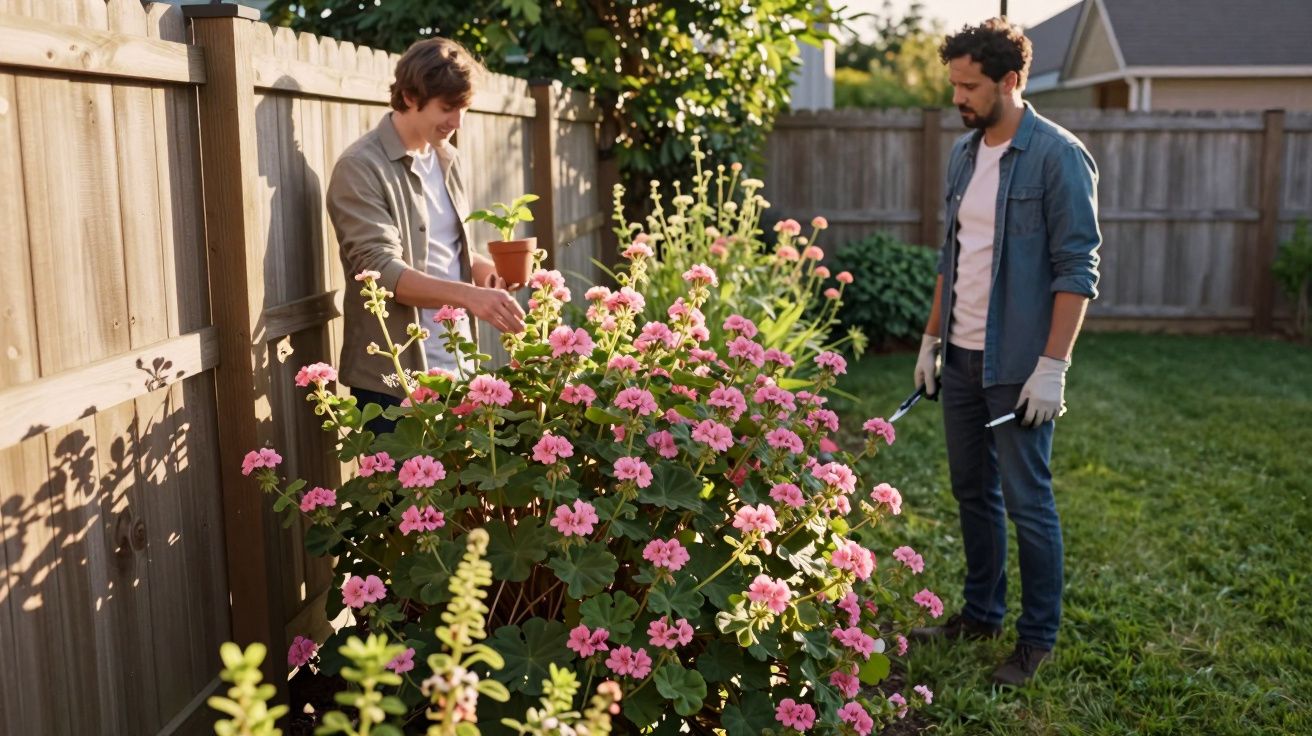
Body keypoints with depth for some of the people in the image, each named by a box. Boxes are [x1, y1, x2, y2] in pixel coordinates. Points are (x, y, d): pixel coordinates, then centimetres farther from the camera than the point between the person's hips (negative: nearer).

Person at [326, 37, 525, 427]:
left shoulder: (448, 160, 10)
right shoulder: (361, 168, -13)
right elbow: (381, 270, -22)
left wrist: (485, 268, -1)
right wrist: (470, 295, -33)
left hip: (457, 368, 7)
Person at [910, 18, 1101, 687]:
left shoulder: (1058, 156, -12)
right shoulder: (964, 152, 10)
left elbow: (1077, 269, -14)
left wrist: (1052, 365, -19)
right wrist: (932, 338, 15)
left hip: (1018, 365, -7)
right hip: (962, 357, 7)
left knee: (1027, 502, 2)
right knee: (972, 491, 16)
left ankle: (1037, 638, 17)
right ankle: (981, 613, 31)